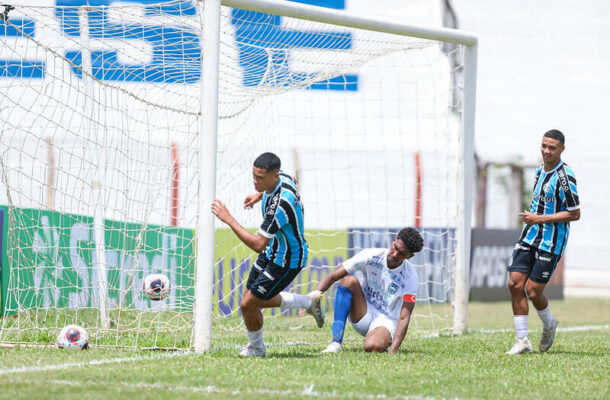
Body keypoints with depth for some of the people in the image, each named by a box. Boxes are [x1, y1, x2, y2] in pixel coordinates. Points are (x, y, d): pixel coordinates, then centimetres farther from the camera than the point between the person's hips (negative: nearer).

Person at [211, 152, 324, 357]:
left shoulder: (280, 205, -37)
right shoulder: (282, 178, -10)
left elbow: (258, 244, -35)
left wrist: (229, 219, -36)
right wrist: (259, 195, 21)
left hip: (287, 261, -9)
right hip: (272, 251, 9)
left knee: (248, 305, -5)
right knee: (256, 300, 18)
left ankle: (256, 348, 23)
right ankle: (308, 302, 36)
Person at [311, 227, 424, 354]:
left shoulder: (410, 277, -13)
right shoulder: (371, 256, -10)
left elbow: (404, 318, -17)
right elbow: (332, 277, -13)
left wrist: (393, 351, -30)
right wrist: (316, 293, -33)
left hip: (387, 320, -3)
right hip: (363, 315, 3)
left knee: (372, 347, -39)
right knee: (349, 280, -26)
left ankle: (386, 342, 0)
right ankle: (336, 342, -27)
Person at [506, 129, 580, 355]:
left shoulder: (565, 176, -14)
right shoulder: (540, 171, 12)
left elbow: (575, 214, -16)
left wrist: (541, 219, -18)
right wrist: (531, 216, 12)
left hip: (551, 243, -7)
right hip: (529, 237, 7)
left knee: (533, 291, -6)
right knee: (515, 284, -5)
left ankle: (549, 325, 26)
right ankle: (522, 341, 1)